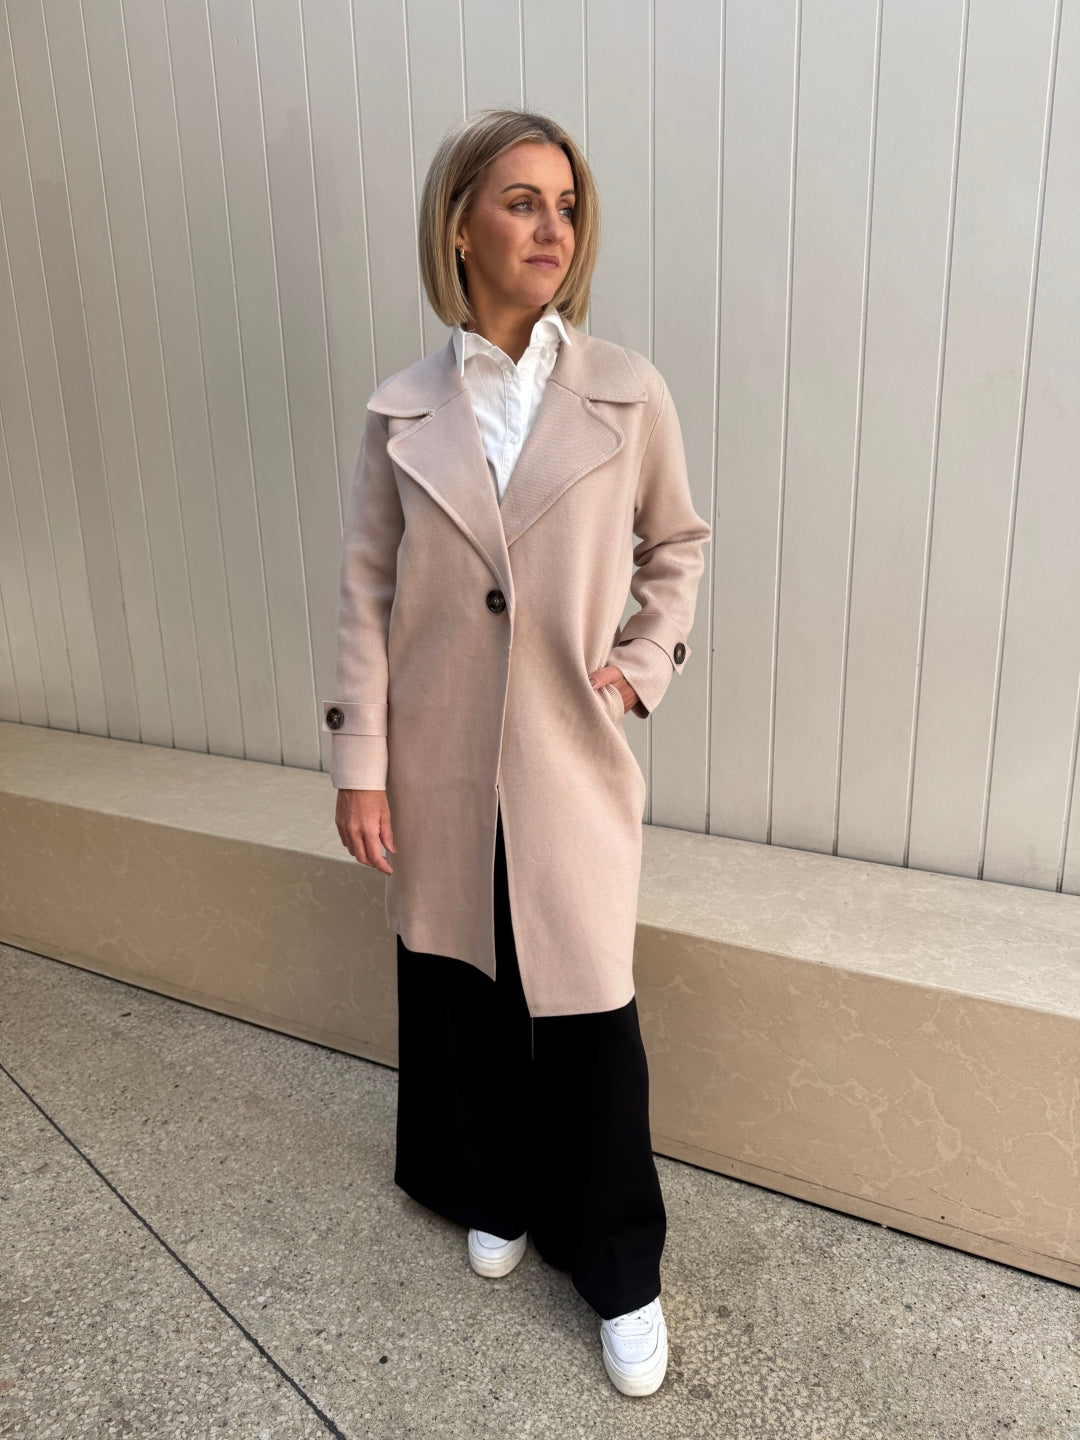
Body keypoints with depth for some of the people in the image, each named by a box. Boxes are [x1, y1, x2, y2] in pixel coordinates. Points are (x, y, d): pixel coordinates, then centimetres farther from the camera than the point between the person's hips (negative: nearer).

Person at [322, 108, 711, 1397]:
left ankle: (620, 1273, 29)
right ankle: (496, 1196, 44)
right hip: (440, 769, 2)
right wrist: (361, 764, -2)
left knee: (590, 1017, 5)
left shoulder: (627, 393, -1)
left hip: (571, 764, -1)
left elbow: (678, 542, 12)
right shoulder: (403, 410, 1)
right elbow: (365, 591, 1)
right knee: (456, 991, 17)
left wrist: (647, 659, -2)